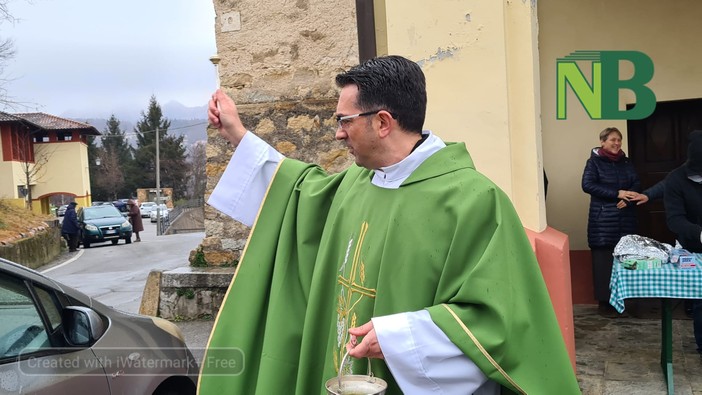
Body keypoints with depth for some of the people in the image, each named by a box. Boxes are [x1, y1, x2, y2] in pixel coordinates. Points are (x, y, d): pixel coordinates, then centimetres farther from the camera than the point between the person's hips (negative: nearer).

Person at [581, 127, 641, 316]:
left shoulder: (626, 162, 16)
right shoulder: (594, 161, 1)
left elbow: (636, 185, 10)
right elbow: (588, 185, -12)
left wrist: (627, 199, -11)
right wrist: (617, 193, -17)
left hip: (625, 219, 4)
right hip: (603, 220, -4)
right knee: (604, 261, -5)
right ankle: (604, 301, 3)